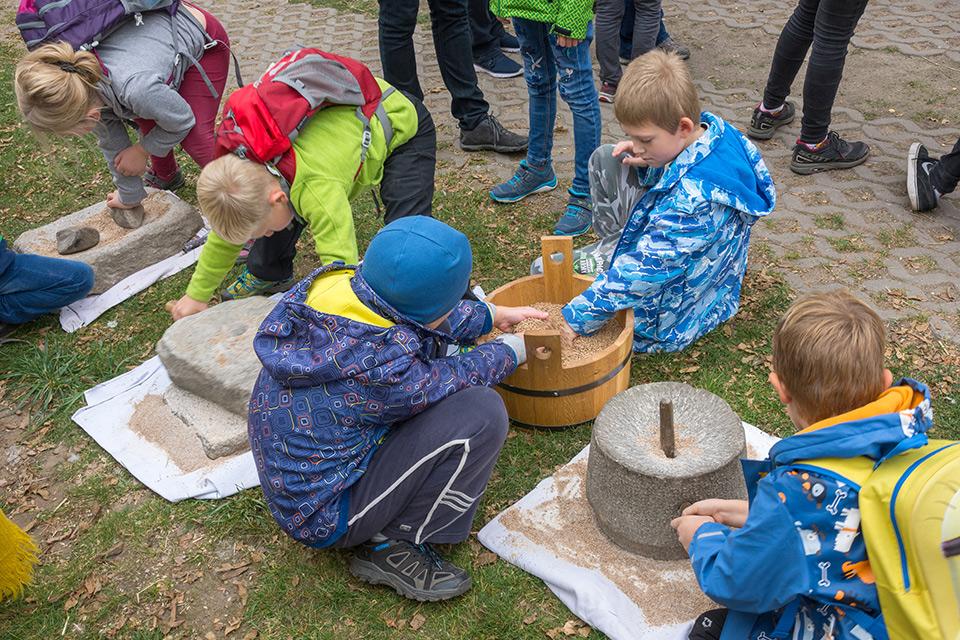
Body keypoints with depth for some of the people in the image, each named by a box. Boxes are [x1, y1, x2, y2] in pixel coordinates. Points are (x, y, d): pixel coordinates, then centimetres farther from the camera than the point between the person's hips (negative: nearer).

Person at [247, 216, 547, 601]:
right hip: (324, 517, -8)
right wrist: (509, 351, 5)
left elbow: (420, 321, 8)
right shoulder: (380, 368, -35)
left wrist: (490, 316, 15)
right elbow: (450, 379, -13)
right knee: (480, 413, -22)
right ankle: (392, 547, -4)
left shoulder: (342, 283, -14)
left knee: (428, 347, 9)